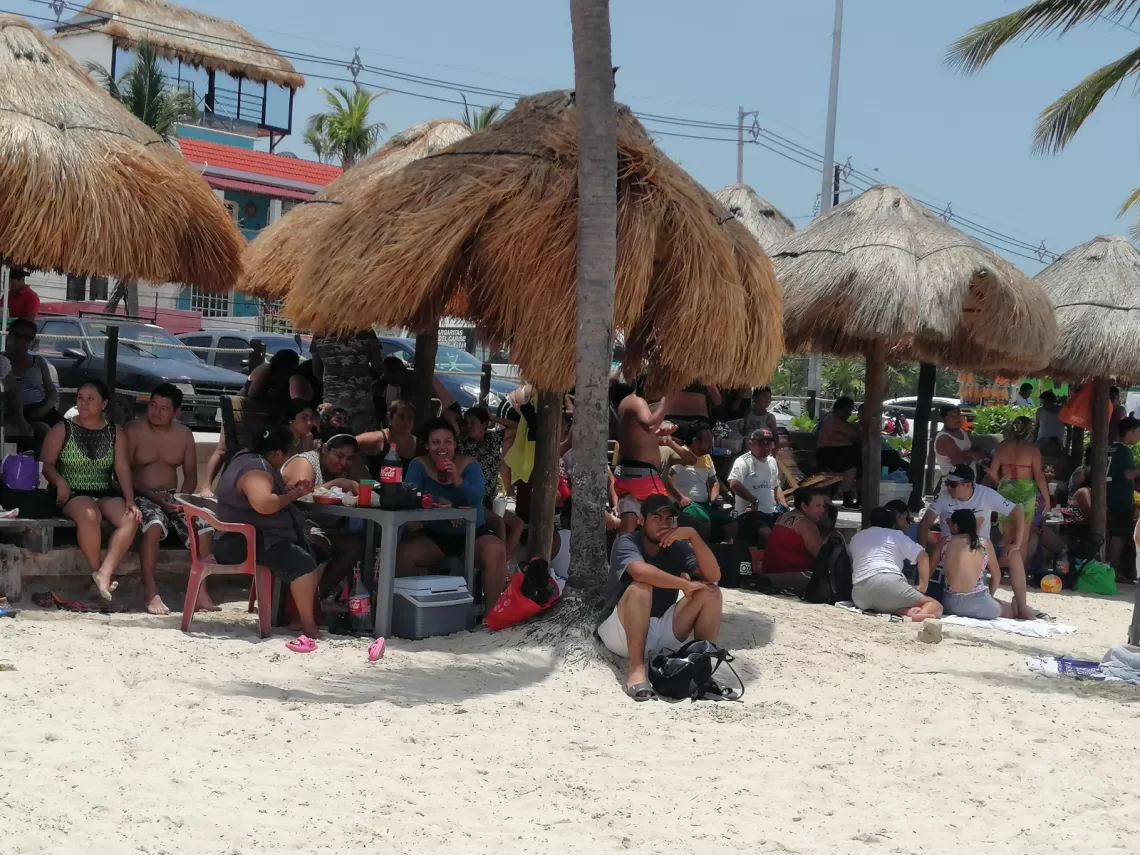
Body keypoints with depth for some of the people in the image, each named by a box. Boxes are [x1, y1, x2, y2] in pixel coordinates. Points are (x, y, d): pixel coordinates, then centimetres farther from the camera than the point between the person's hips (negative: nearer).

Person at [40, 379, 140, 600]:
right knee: (89, 514, -38)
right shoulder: (62, 430, 3)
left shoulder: (115, 433, 8)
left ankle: (105, 573, -33)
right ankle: (96, 571, -22)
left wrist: (130, 500, -13)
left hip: (105, 495, 3)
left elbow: (123, 469, 1)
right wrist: (60, 482, -22)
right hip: (72, 494, -3)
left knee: (130, 519, -28)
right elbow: (46, 463, -1)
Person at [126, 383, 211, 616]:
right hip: (141, 496, -4)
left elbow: (191, 474, 13)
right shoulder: (132, 431, -4)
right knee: (154, 524, -38)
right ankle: (150, 591, -31)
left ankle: (200, 591, -15)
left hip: (172, 497, 4)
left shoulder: (184, 434, 11)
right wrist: (153, 497, -19)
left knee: (204, 529, -22)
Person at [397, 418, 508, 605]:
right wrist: (442, 502, -31)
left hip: (473, 534, -1)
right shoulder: (419, 465, -2)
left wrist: (457, 480, -38)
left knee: (496, 551, -31)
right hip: (434, 535, 1)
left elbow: (477, 498, -19)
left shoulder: (469, 465, -4)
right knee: (403, 553, -27)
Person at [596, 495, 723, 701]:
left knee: (710, 593, -8)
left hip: (660, 632, 5)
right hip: (621, 632, -5)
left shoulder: (678, 548, 2)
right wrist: (685, 584, -26)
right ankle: (636, 668, -38)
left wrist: (693, 536, -23)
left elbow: (713, 576, -13)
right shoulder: (627, 543, -13)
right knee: (641, 586, -33)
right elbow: (641, 572, -36)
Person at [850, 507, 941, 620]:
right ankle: (917, 615, -30)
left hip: (860, 597, 4)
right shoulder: (896, 535, 21)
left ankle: (902, 611, -6)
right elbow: (923, 556, 13)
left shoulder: (856, 538, 33)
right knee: (936, 606, 7)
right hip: (889, 582, -4)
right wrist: (922, 587, 13)